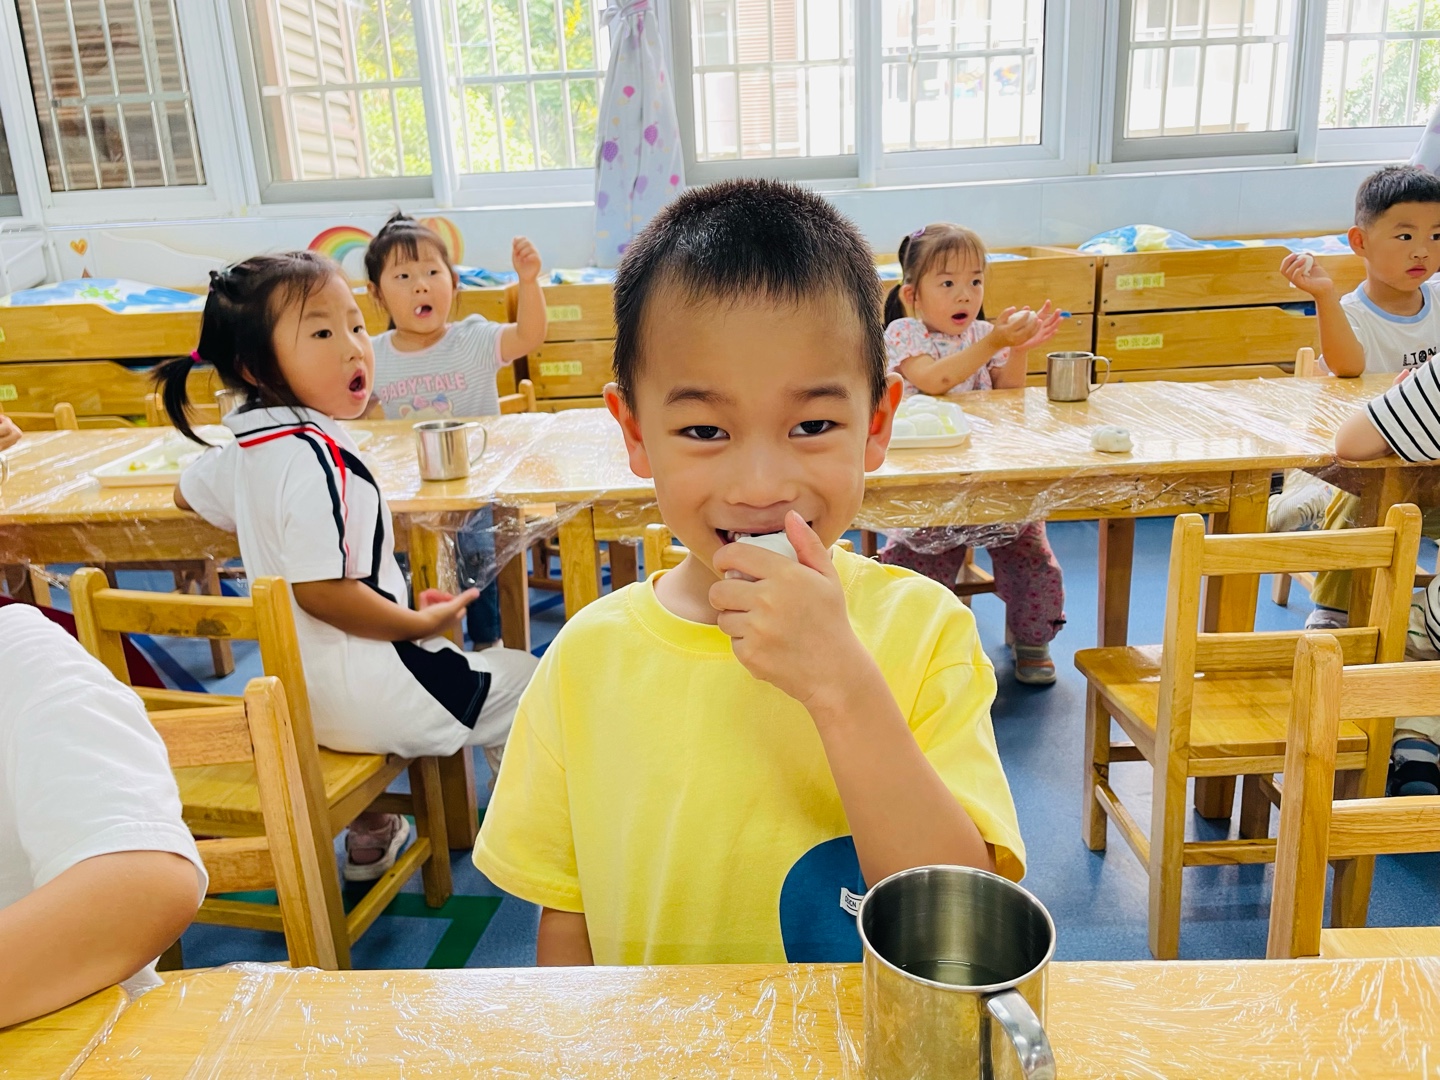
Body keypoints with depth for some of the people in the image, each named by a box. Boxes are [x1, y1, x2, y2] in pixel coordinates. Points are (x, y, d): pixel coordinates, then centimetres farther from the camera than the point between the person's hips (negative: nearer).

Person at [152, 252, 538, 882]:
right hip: (354, 691, -9)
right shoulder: (314, 458, -26)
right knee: (519, 684, 6)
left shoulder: (246, 444, 4)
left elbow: (189, 493, 24)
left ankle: (370, 838, 49)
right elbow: (321, 590, -28)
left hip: (297, 683, 10)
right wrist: (420, 622, -17)